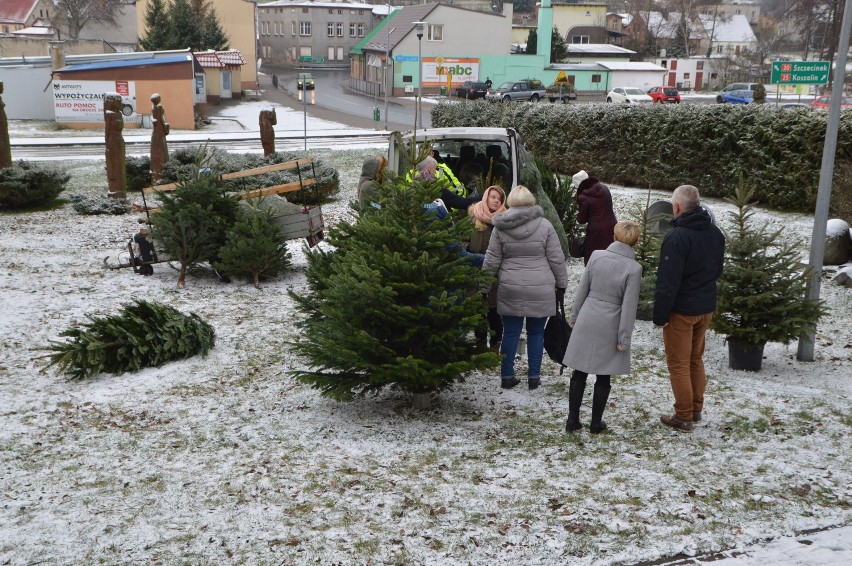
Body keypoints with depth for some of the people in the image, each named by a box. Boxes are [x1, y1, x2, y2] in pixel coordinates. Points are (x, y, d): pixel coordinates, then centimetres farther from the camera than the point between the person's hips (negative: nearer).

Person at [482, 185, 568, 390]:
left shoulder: (500, 227, -1)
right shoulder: (544, 225, -4)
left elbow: (491, 261, 2)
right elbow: (556, 259, -1)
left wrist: (484, 287, 11)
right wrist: (561, 284, 10)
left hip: (510, 289, 1)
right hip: (541, 290, -1)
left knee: (510, 333, 9)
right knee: (536, 333, 11)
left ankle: (507, 376, 14)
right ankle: (534, 377, 16)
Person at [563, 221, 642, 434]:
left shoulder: (597, 256, -4)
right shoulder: (634, 268, -12)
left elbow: (583, 289, 3)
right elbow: (629, 306, -11)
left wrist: (574, 316, 14)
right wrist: (624, 337, -5)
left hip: (587, 320, 3)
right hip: (609, 325, -2)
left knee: (579, 372, 11)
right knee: (603, 376, 10)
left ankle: (572, 420, 17)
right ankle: (596, 423, 20)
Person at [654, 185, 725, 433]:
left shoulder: (677, 237, -23)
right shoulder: (715, 233, 4)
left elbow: (668, 282, -23)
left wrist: (660, 315, -15)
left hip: (681, 310, -8)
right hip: (706, 307, 8)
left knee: (679, 364, 3)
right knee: (696, 359, 20)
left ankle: (683, 417, 8)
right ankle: (696, 410, 28)